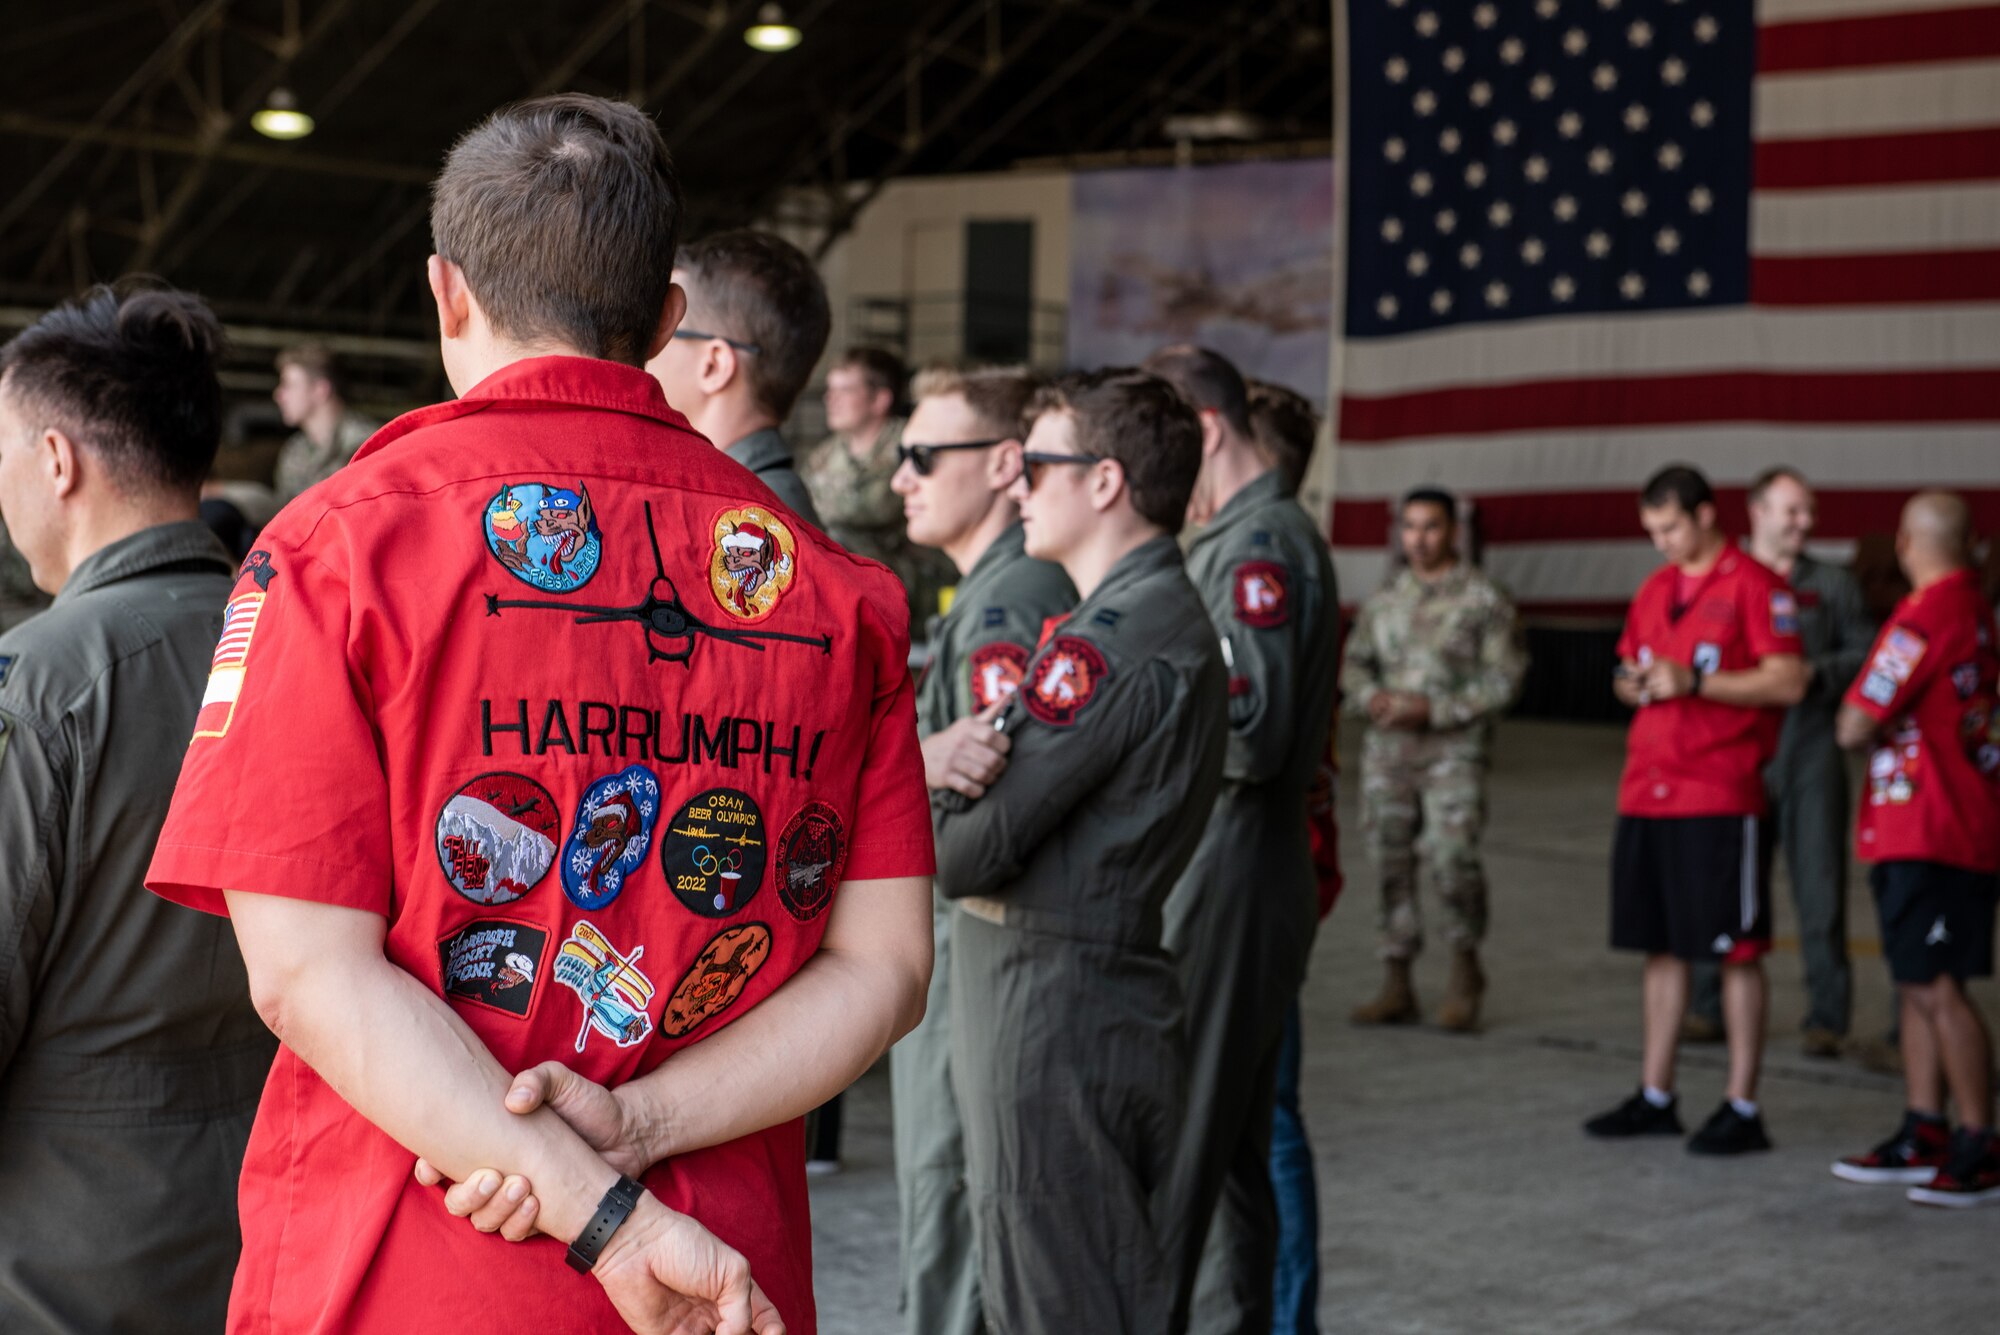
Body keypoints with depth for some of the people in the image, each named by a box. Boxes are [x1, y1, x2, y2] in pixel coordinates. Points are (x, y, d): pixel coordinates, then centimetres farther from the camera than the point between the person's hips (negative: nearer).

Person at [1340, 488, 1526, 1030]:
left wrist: (1433, 709, -13)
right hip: (1386, 747, 5)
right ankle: (1396, 985, 15)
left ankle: (1464, 969, 5)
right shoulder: (1384, 600, 15)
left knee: (1450, 857, -16)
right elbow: (1354, 663, 19)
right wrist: (1371, 697, -4)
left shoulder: (1484, 598, -1)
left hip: (1453, 747, -5)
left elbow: (1503, 678, -5)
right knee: (1390, 862, 6)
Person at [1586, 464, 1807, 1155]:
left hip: (1721, 798, -7)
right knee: (1662, 947, 12)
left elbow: (1787, 682, -13)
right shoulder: (1654, 590, 16)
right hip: (1647, 793, 7)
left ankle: (1742, 1108, 4)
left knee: (1737, 952, -1)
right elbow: (1628, 671, 25)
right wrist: (1631, 683, 2)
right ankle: (1655, 1097, 20)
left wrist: (1694, 682, -18)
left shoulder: (1754, 586, -6)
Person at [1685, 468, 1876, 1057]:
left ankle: (1826, 1016, 5)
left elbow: (1865, 654, 6)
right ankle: (1708, 1006, 13)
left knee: (1820, 890, -1)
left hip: (1811, 750, 0)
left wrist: (1817, 673, -10)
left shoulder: (1833, 584, 11)